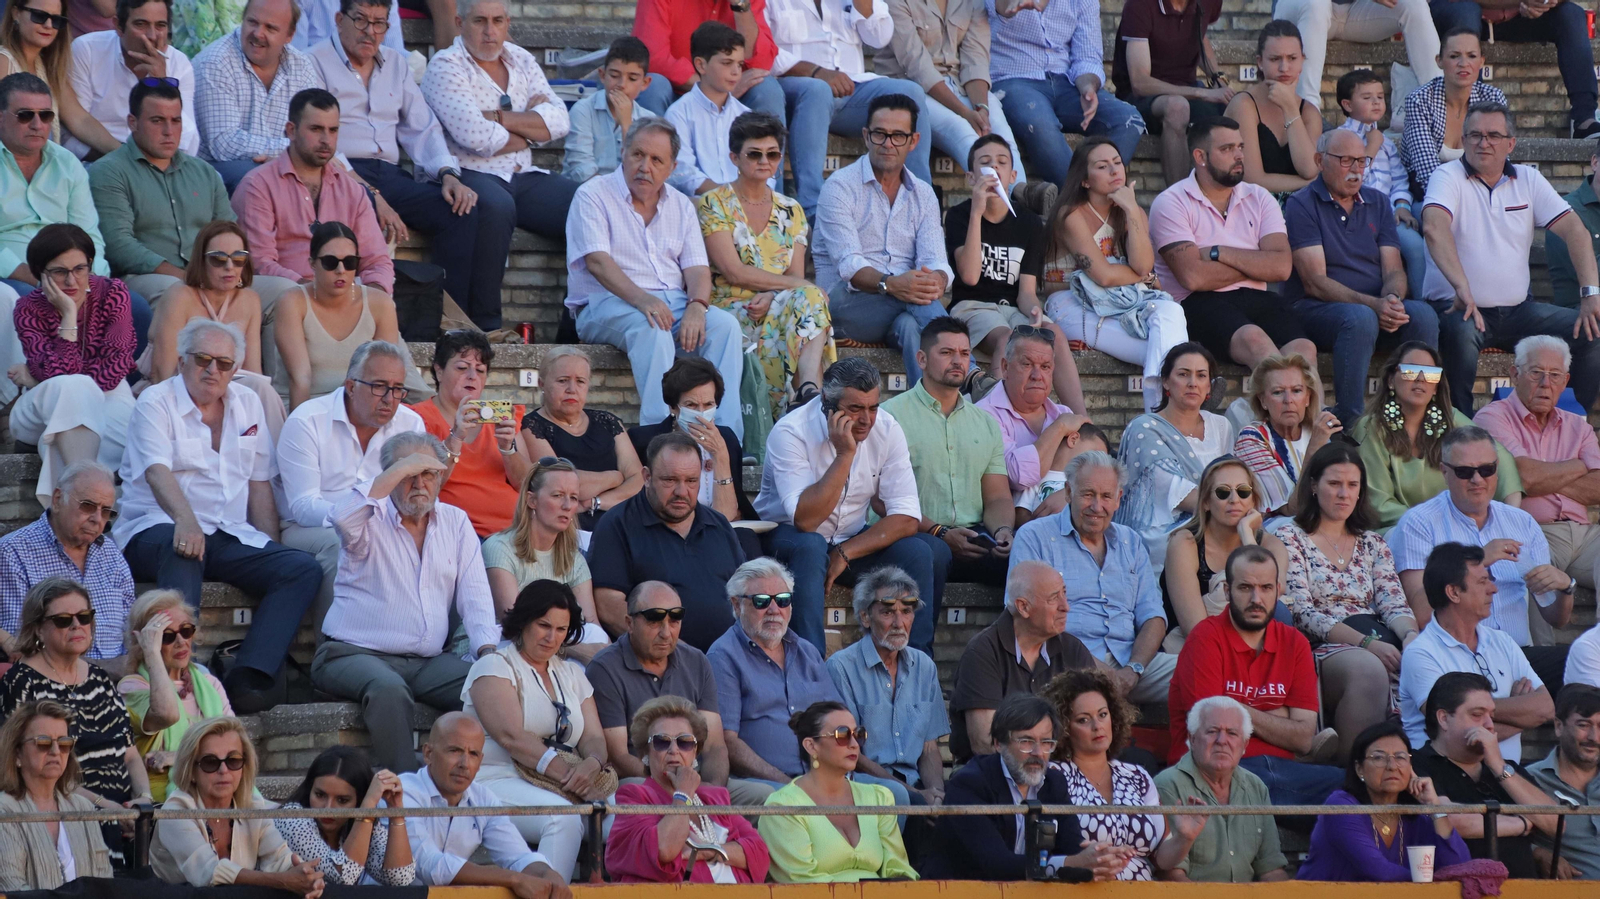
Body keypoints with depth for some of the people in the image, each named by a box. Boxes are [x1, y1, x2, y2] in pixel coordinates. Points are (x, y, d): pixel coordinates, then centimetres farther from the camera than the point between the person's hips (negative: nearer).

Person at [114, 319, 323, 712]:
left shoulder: (247, 405, 18)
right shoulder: (156, 404, 0)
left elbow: (259, 484, 17)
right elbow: (158, 472, -18)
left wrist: (272, 547, 3)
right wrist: (185, 520, -38)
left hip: (231, 538, 5)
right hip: (157, 529, -5)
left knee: (304, 569, -19)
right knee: (182, 548, -41)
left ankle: (247, 677, -34)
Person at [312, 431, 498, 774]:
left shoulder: (455, 522, 16)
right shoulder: (371, 520, 2)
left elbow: (474, 594, 9)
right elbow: (341, 517, -25)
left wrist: (487, 650, -9)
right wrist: (400, 471, -18)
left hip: (430, 661, 4)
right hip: (356, 653, -4)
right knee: (389, 689, -37)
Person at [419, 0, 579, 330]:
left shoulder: (521, 61, 18)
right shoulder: (445, 66, -1)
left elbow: (558, 121, 3)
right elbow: (475, 136, -16)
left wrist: (499, 118, -9)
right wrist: (530, 130, 0)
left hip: (524, 177, 6)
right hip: (469, 174, -6)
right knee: (496, 206, -40)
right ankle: (484, 324, -33)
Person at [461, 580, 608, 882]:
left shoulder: (572, 674, 22)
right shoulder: (495, 667, 3)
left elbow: (593, 738, 12)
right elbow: (511, 736, -12)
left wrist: (592, 764, -14)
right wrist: (565, 773, -21)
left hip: (564, 789, 6)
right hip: (498, 783, -5)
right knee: (563, 818, -36)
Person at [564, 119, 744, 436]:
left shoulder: (681, 206, 19)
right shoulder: (593, 196, 2)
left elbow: (697, 268, 9)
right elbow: (597, 261, -12)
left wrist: (697, 305, -16)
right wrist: (641, 299, -30)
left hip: (673, 301, 5)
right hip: (607, 303, -5)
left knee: (724, 324, -24)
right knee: (651, 328, -37)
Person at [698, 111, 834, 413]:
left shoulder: (790, 211, 18)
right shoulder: (714, 204, 3)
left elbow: (797, 276, 9)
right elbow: (734, 272, -9)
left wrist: (771, 297, -14)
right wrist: (796, 284, -12)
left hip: (777, 308, 4)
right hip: (730, 307, -4)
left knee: (807, 299, -31)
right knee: (808, 296, -31)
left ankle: (809, 390, -51)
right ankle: (807, 392, -43)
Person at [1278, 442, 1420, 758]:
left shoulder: (1372, 543, 24)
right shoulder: (1290, 538, 8)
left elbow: (1393, 603, 12)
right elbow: (1302, 613, -5)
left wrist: (1410, 634, -14)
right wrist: (1366, 643, -18)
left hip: (1375, 642, 4)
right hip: (1318, 649, -4)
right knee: (1368, 670, -39)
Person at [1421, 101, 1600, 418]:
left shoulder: (1528, 180, 9)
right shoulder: (1449, 177, -5)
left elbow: (1575, 231, 3)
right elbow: (1434, 227, -25)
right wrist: (1462, 288, -39)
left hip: (1517, 311, 5)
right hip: (1461, 307, -5)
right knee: (1461, 331, -38)